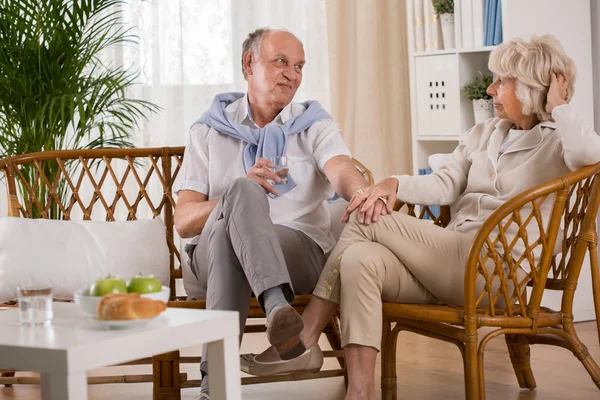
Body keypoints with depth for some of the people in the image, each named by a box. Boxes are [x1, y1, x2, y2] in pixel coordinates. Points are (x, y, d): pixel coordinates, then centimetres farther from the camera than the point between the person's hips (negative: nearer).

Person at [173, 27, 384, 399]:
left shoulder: (314, 125, 15)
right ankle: (279, 306, -56)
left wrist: (364, 194, -36)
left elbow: (342, 171, -10)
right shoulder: (209, 131, 15)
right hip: (211, 255, 1)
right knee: (241, 189, -33)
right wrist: (239, 195, -16)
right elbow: (184, 221, 4)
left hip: (301, 250, 0)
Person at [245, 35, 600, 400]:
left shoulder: (557, 141, 4)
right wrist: (394, 184, -8)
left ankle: (305, 337, -13)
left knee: (370, 222, -18)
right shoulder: (484, 134, 24)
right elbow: (444, 185, 11)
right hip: (452, 258, 7)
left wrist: (558, 106, -6)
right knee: (359, 259, -26)